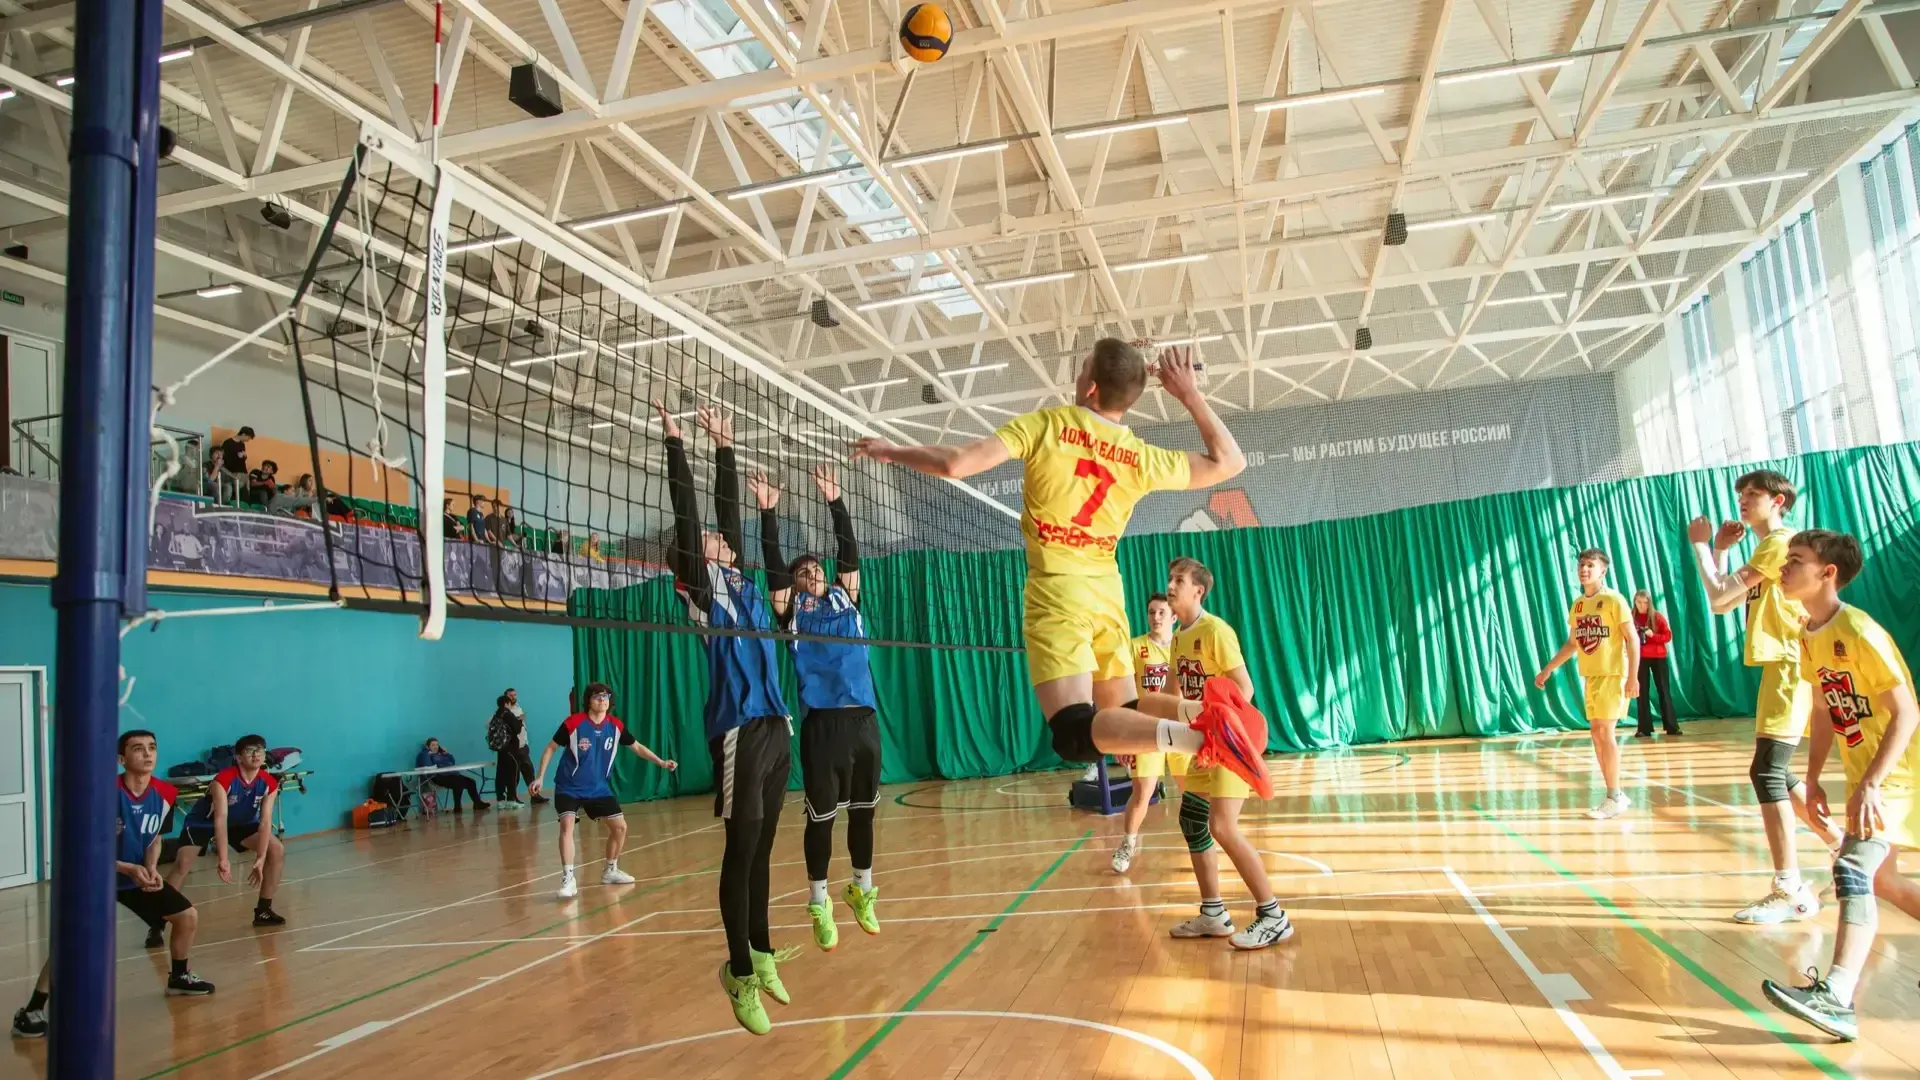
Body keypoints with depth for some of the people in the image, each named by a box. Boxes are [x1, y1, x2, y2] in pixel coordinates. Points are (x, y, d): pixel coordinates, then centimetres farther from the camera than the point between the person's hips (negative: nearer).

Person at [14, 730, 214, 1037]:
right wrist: (127, 868, -30)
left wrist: (152, 869, -13)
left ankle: (179, 977, 32)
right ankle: (31, 1010, -7)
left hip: (140, 875, 6)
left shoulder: (165, 794, -10)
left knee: (188, 916, 8)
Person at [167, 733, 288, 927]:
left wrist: (260, 858, -31)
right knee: (182, 864, -24)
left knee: (277, 851, -10)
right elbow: (220, 819, -42)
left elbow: (265, 821, -22)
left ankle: (263, 910, 1)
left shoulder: (269, 783, -21)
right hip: (204, 822, -4)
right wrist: (223, 859, -48)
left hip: (241, 822, 4)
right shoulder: (223, 779, -35)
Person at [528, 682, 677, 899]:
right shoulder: (573, 723, -18)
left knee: (620, 826, 4)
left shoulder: (616, 726, -6)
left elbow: (637, 746, 8)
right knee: (567, 826, -24)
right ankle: (568, 880, -18)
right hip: (569, 787, -4)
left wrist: (661, 762, 1)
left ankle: (610, 871, 24)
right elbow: (550, 748, -6)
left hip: (599, 788, 4)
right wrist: (539, 777, -10)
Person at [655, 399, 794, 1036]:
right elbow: (686, 515, -6)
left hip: (775, 725, 7)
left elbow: (726, 510, 19)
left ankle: (762, 954, 25)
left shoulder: (739, 581, 17)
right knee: (741, 852, -1)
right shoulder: (700, 585, 1)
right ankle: (741, 974, 8)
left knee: (762, 849, 14)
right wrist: (675, 441, -5)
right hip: (739, 729, -7)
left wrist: (724, 448, 23)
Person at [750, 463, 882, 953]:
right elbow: (772, 564, -4)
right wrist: (768, 512, -12)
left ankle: (862, 891, 29)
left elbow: (850, 550, 4)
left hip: (864, 718, 3)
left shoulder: (846, 599, 13)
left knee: (863, 811, 12)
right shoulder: (792, 610, 6)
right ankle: (819, 905, 17)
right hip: (821, 724, -3)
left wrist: (835, 502, -3)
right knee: (821, 816, 2)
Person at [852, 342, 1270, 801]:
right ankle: (1207, 707, -10)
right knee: (1120, 713, 18)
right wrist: (1190, 393, 15)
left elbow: (956, 464, -15)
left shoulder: (1045, 424, -8)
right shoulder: (1143, 457, 3)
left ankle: (1194, 732, -35)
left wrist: (890, 451, 2)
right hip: (1107, 593, 5)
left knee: (1075, 733, -12)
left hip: (1057, 591, -5)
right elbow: (1230, 462, 16)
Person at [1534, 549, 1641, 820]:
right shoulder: (1577, 604, 11)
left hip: (1612, 674, -7)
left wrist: (1633, 675, -19)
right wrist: (1548, 670, 19)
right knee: (1596, 733, 8)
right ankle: (1616, 793, 17)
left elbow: (1632, 638, -11)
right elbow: (1572, 644, 19)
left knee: (1605, 732, -9)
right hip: (1590, 676, 7)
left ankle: (1614, 798, -2)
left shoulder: (1613, 599, -8)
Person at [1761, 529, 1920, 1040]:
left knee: (1853, 868, -23)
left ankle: (1836, 997, -30)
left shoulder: (1859, 632, -21)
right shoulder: (1808, 636, 4)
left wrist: (1871, 784, -30)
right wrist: (1813, 779, 11)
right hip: (1864, 773, 10)